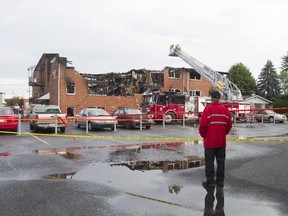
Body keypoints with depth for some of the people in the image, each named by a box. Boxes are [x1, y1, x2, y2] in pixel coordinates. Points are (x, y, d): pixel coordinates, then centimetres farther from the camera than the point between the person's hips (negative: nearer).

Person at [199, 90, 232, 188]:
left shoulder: (208, 109, -12)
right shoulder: (225, 109, 1)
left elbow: (203, 125, -14)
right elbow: (229, 125, 4)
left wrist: (203, 135, 3)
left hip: (210, 141, -4)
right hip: (222, 141, 5)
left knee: (209, 161, 3)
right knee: (221, 161, 13)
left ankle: (210, 181, 6)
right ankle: (220, 180, 21)